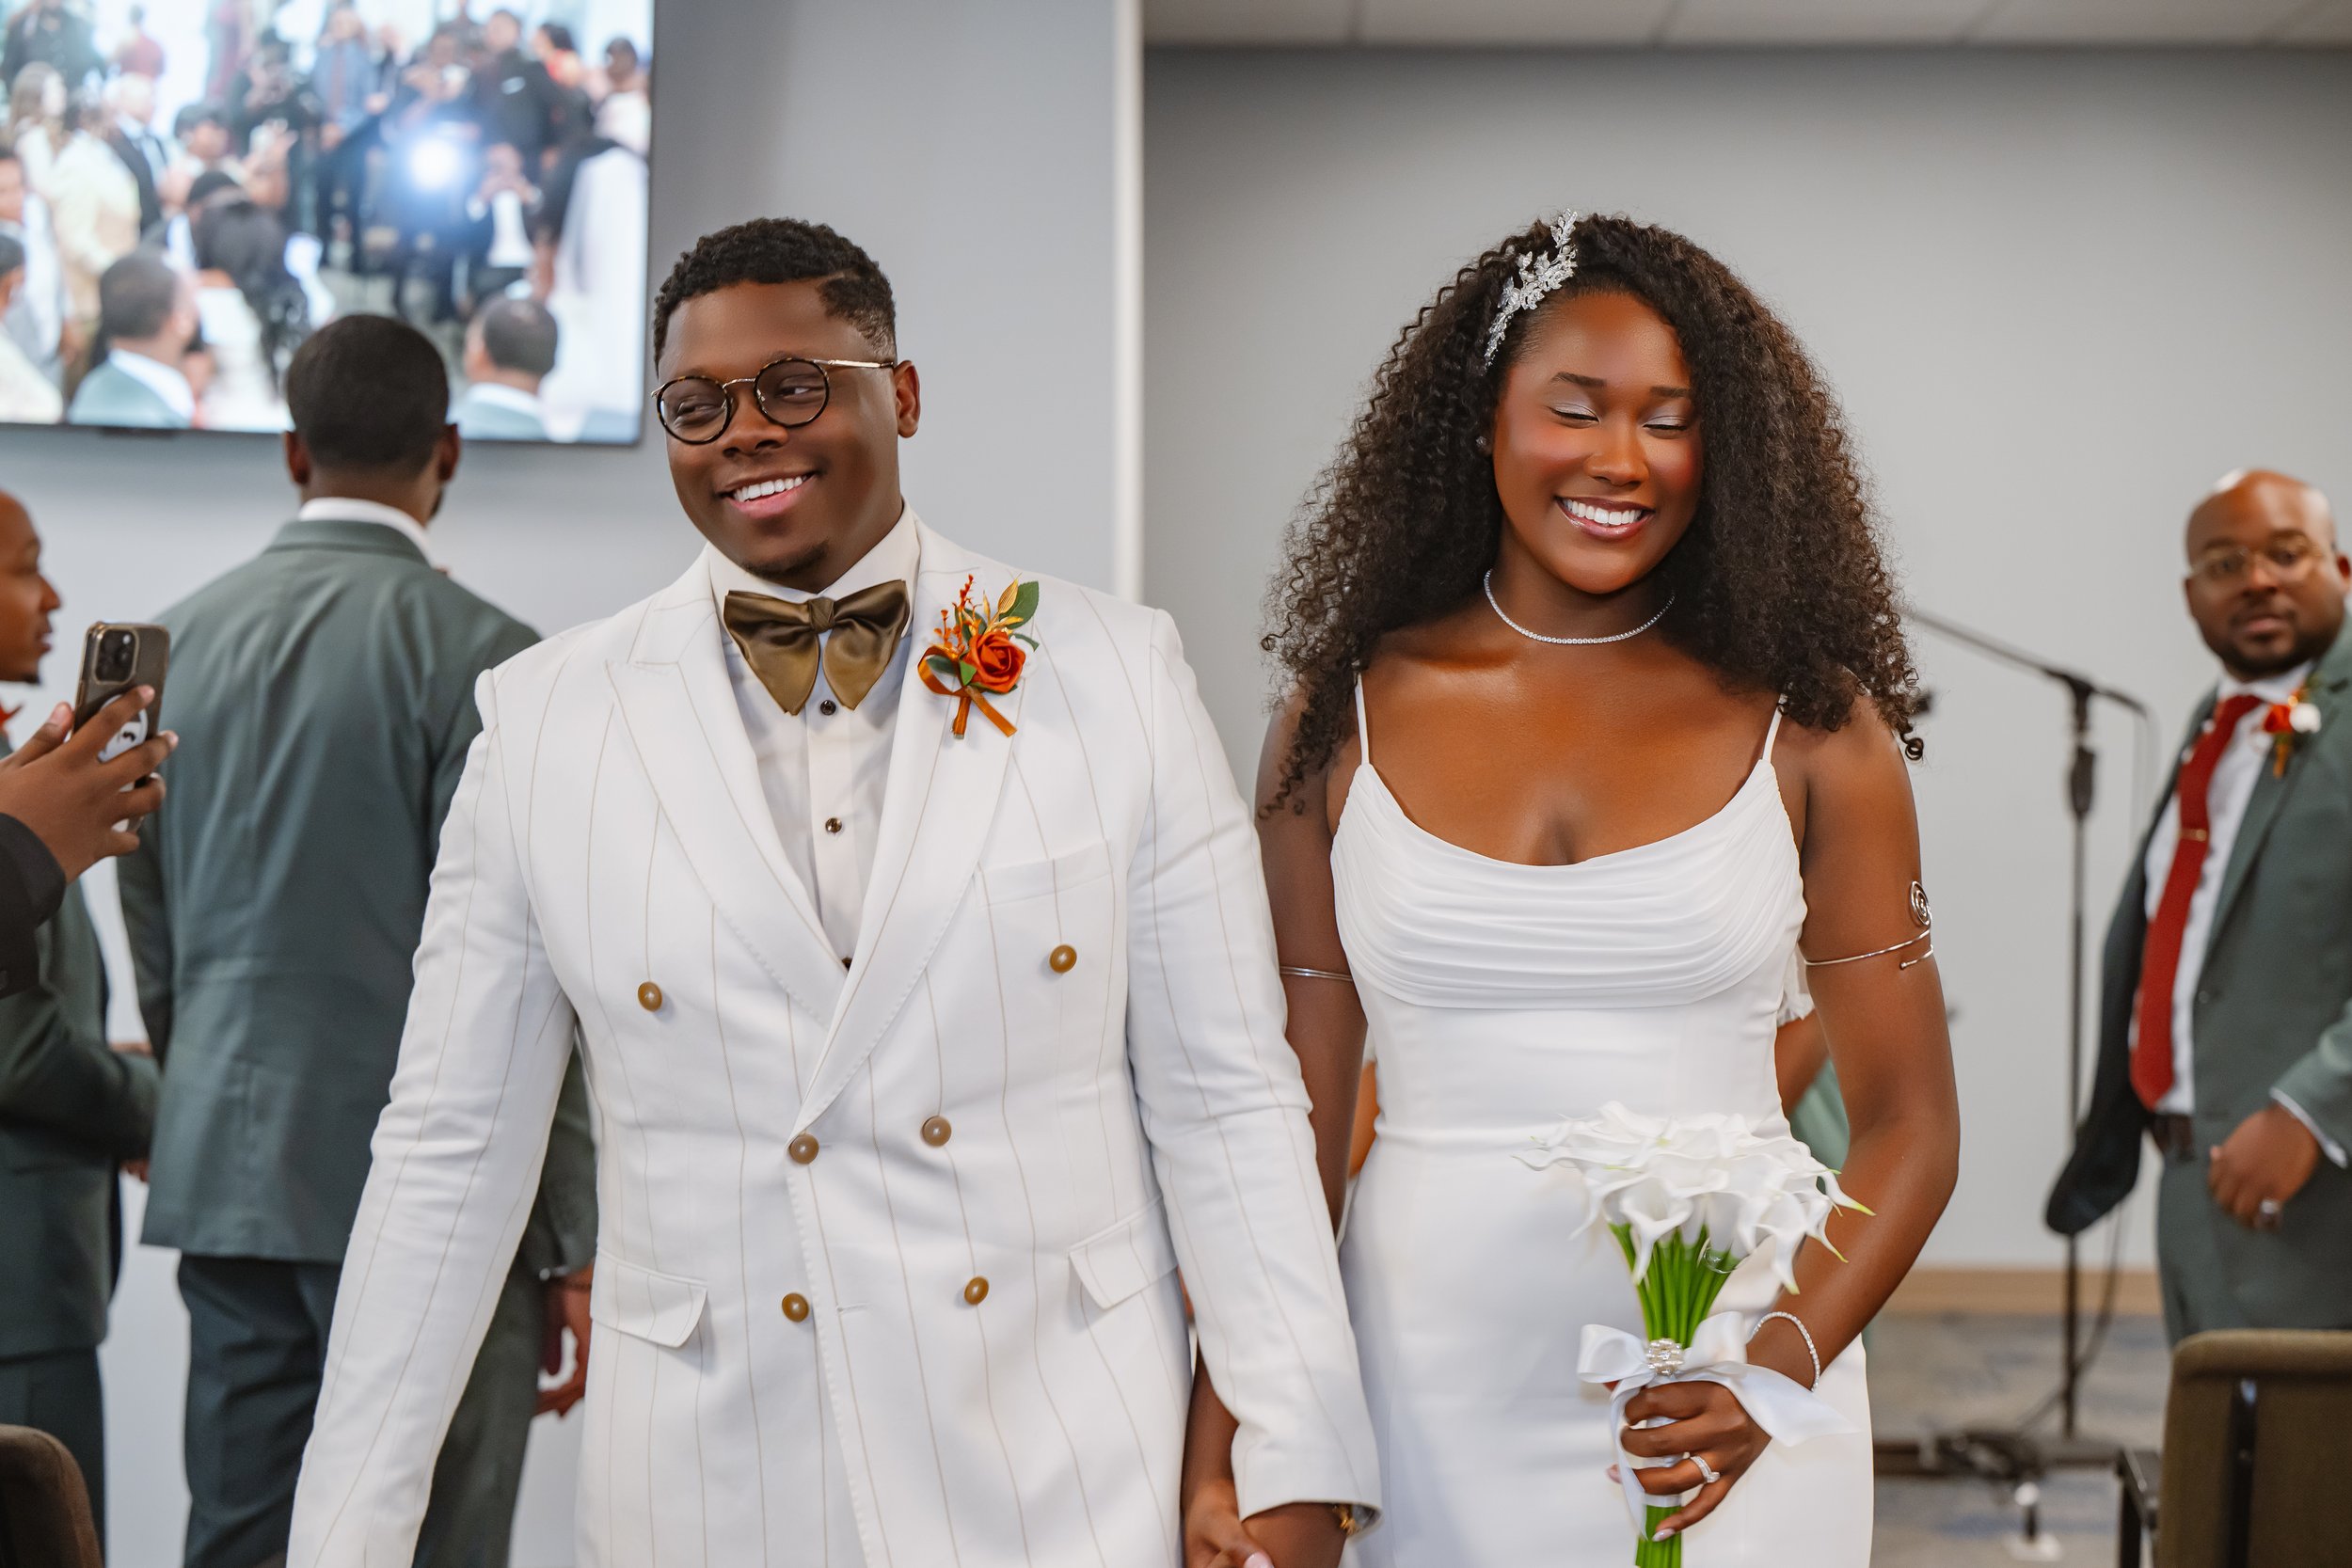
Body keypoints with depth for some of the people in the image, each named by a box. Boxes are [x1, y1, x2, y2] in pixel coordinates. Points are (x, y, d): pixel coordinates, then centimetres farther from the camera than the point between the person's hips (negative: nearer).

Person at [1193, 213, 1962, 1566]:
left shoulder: (1810, 731, 0)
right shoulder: (1345, 721, 2)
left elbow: (1910, 1122, 2)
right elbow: (1292, 1112, 3)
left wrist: (1786, 1358, -14)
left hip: (1721, 1411, 0)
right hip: (1428, 1409, 1)